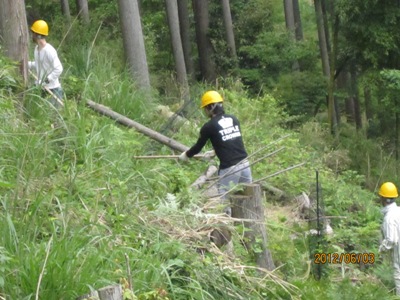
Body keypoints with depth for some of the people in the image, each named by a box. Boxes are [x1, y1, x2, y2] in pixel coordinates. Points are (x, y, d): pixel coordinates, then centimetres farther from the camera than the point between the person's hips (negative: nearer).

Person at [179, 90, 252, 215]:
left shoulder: (209, 126, -5)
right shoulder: (233, 119, 11)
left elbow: (198, 147, 9)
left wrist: (186, 155, 28)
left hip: (229, 169, -6)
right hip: (244, 164, 6)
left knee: (226, 202, 2)